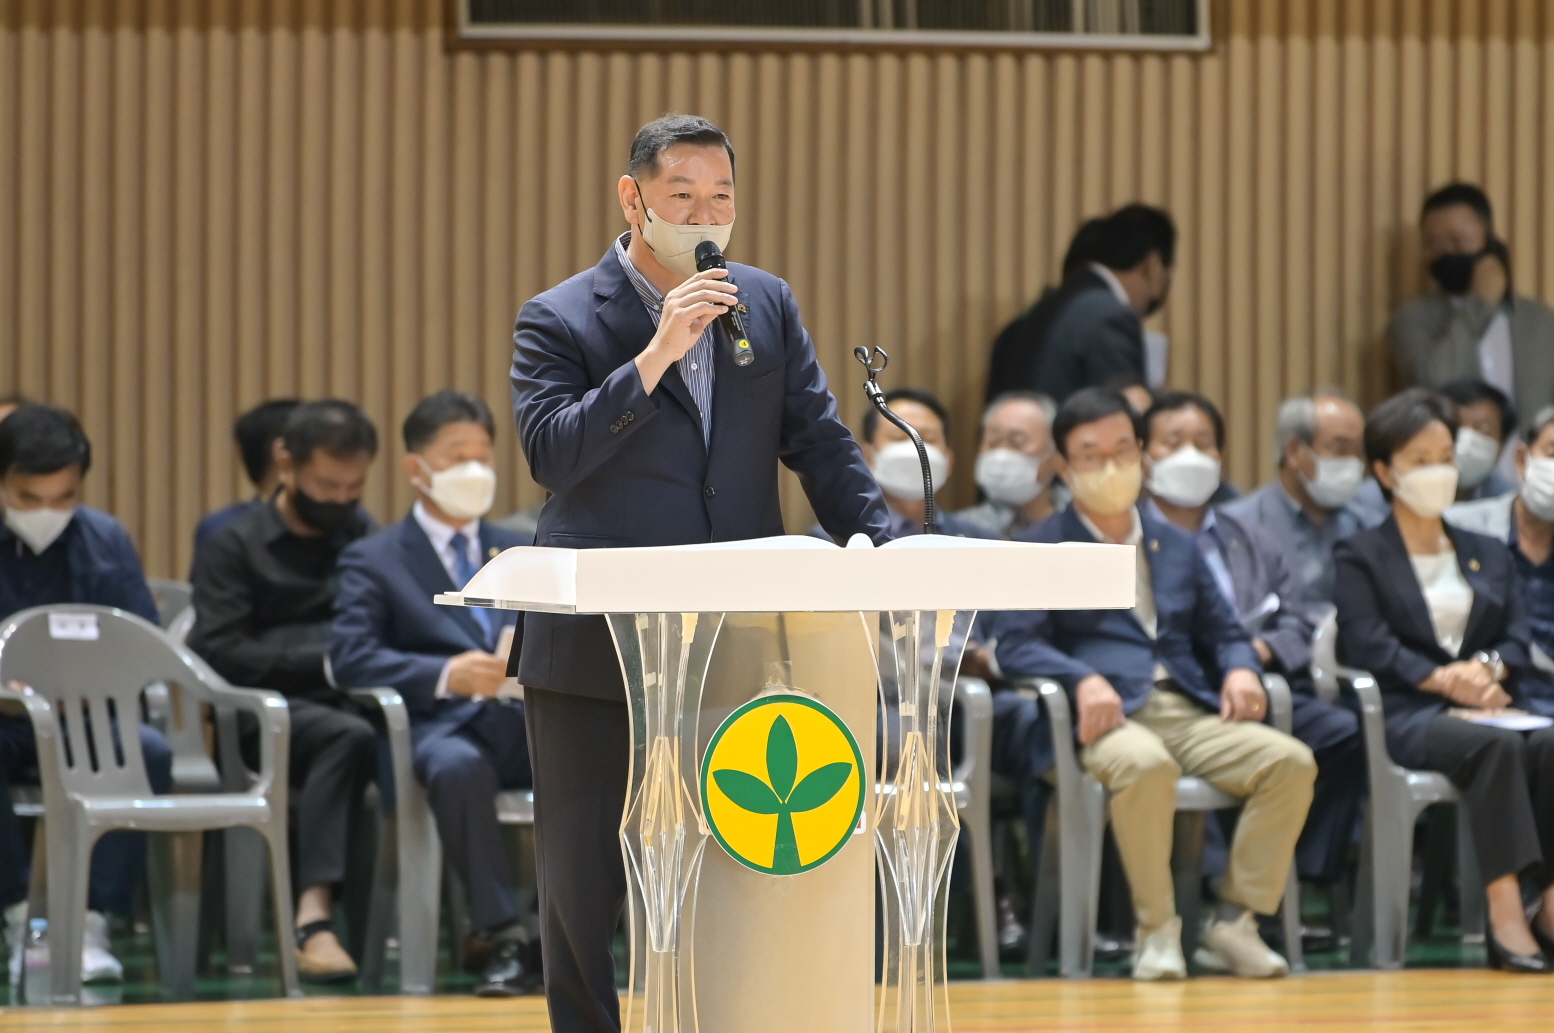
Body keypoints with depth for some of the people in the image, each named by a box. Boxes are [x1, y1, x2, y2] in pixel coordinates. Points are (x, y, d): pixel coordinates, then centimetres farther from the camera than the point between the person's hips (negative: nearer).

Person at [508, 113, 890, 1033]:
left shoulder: (767, 305, 10)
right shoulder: (559, 321, -2)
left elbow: (820, 442, 7)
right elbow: (552, 454, -16)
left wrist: (881, 545, -9)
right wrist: (655, 356, -24)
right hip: (598, 651, -3)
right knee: (584, 880, 4)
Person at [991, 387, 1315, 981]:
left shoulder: (1177, 547, 27)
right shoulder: (1040, 549, 11)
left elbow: (1223, 631, 25)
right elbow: (1015, 644, -2)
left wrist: (1240, 668, -1)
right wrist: (1083, 680, -22)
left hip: (1191, 713, 5)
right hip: (1109, 717, -5)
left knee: (1292, 761, -22)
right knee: (1146, 765, -40)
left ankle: (1235, 923, -15)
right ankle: (1157, 931, -23)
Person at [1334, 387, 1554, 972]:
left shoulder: (1488, 556, 27)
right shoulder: (1360, 558, 12)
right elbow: (1369, 647, -4)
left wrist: (1488, 668, -11)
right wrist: (1445, 680, -18)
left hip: (1488, 703, 4)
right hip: (1406, 715, -4)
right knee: (1495, 745, -37)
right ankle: (1504, 911, -47)